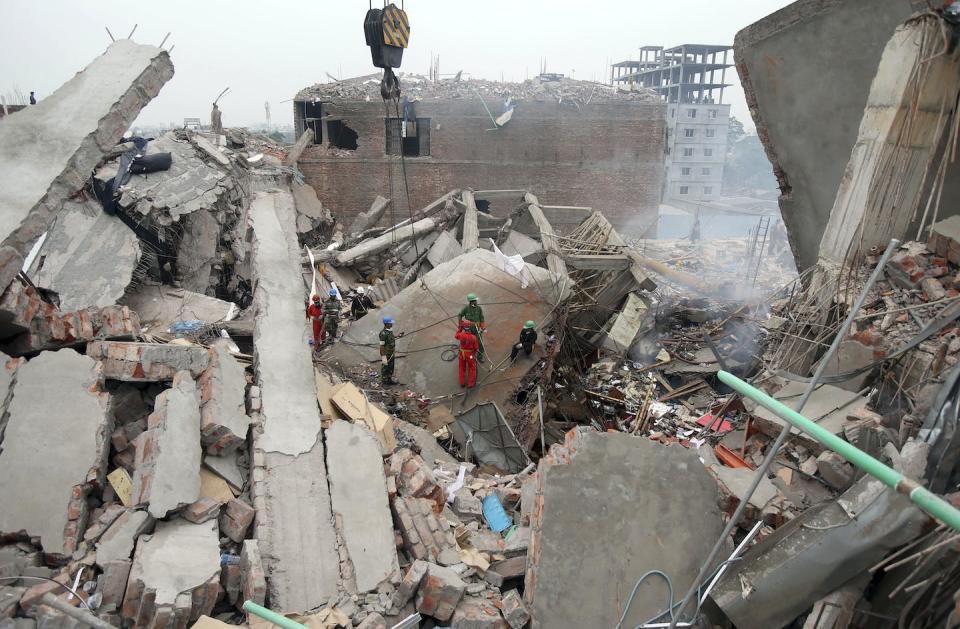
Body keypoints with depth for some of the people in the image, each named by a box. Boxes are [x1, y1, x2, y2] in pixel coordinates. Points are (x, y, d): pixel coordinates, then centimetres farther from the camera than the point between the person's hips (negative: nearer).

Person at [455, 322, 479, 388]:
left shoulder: (461, 335, -23)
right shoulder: (473, 337, -27)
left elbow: (456, 336, 3)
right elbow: (476, 347, -13)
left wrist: (460, 329, 9)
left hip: (462, 353, 2)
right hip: (470, 355, -2)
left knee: (462, 368, 22)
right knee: (472, 368, 19)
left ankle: (462, 383, 33)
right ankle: (471, 383, 25)